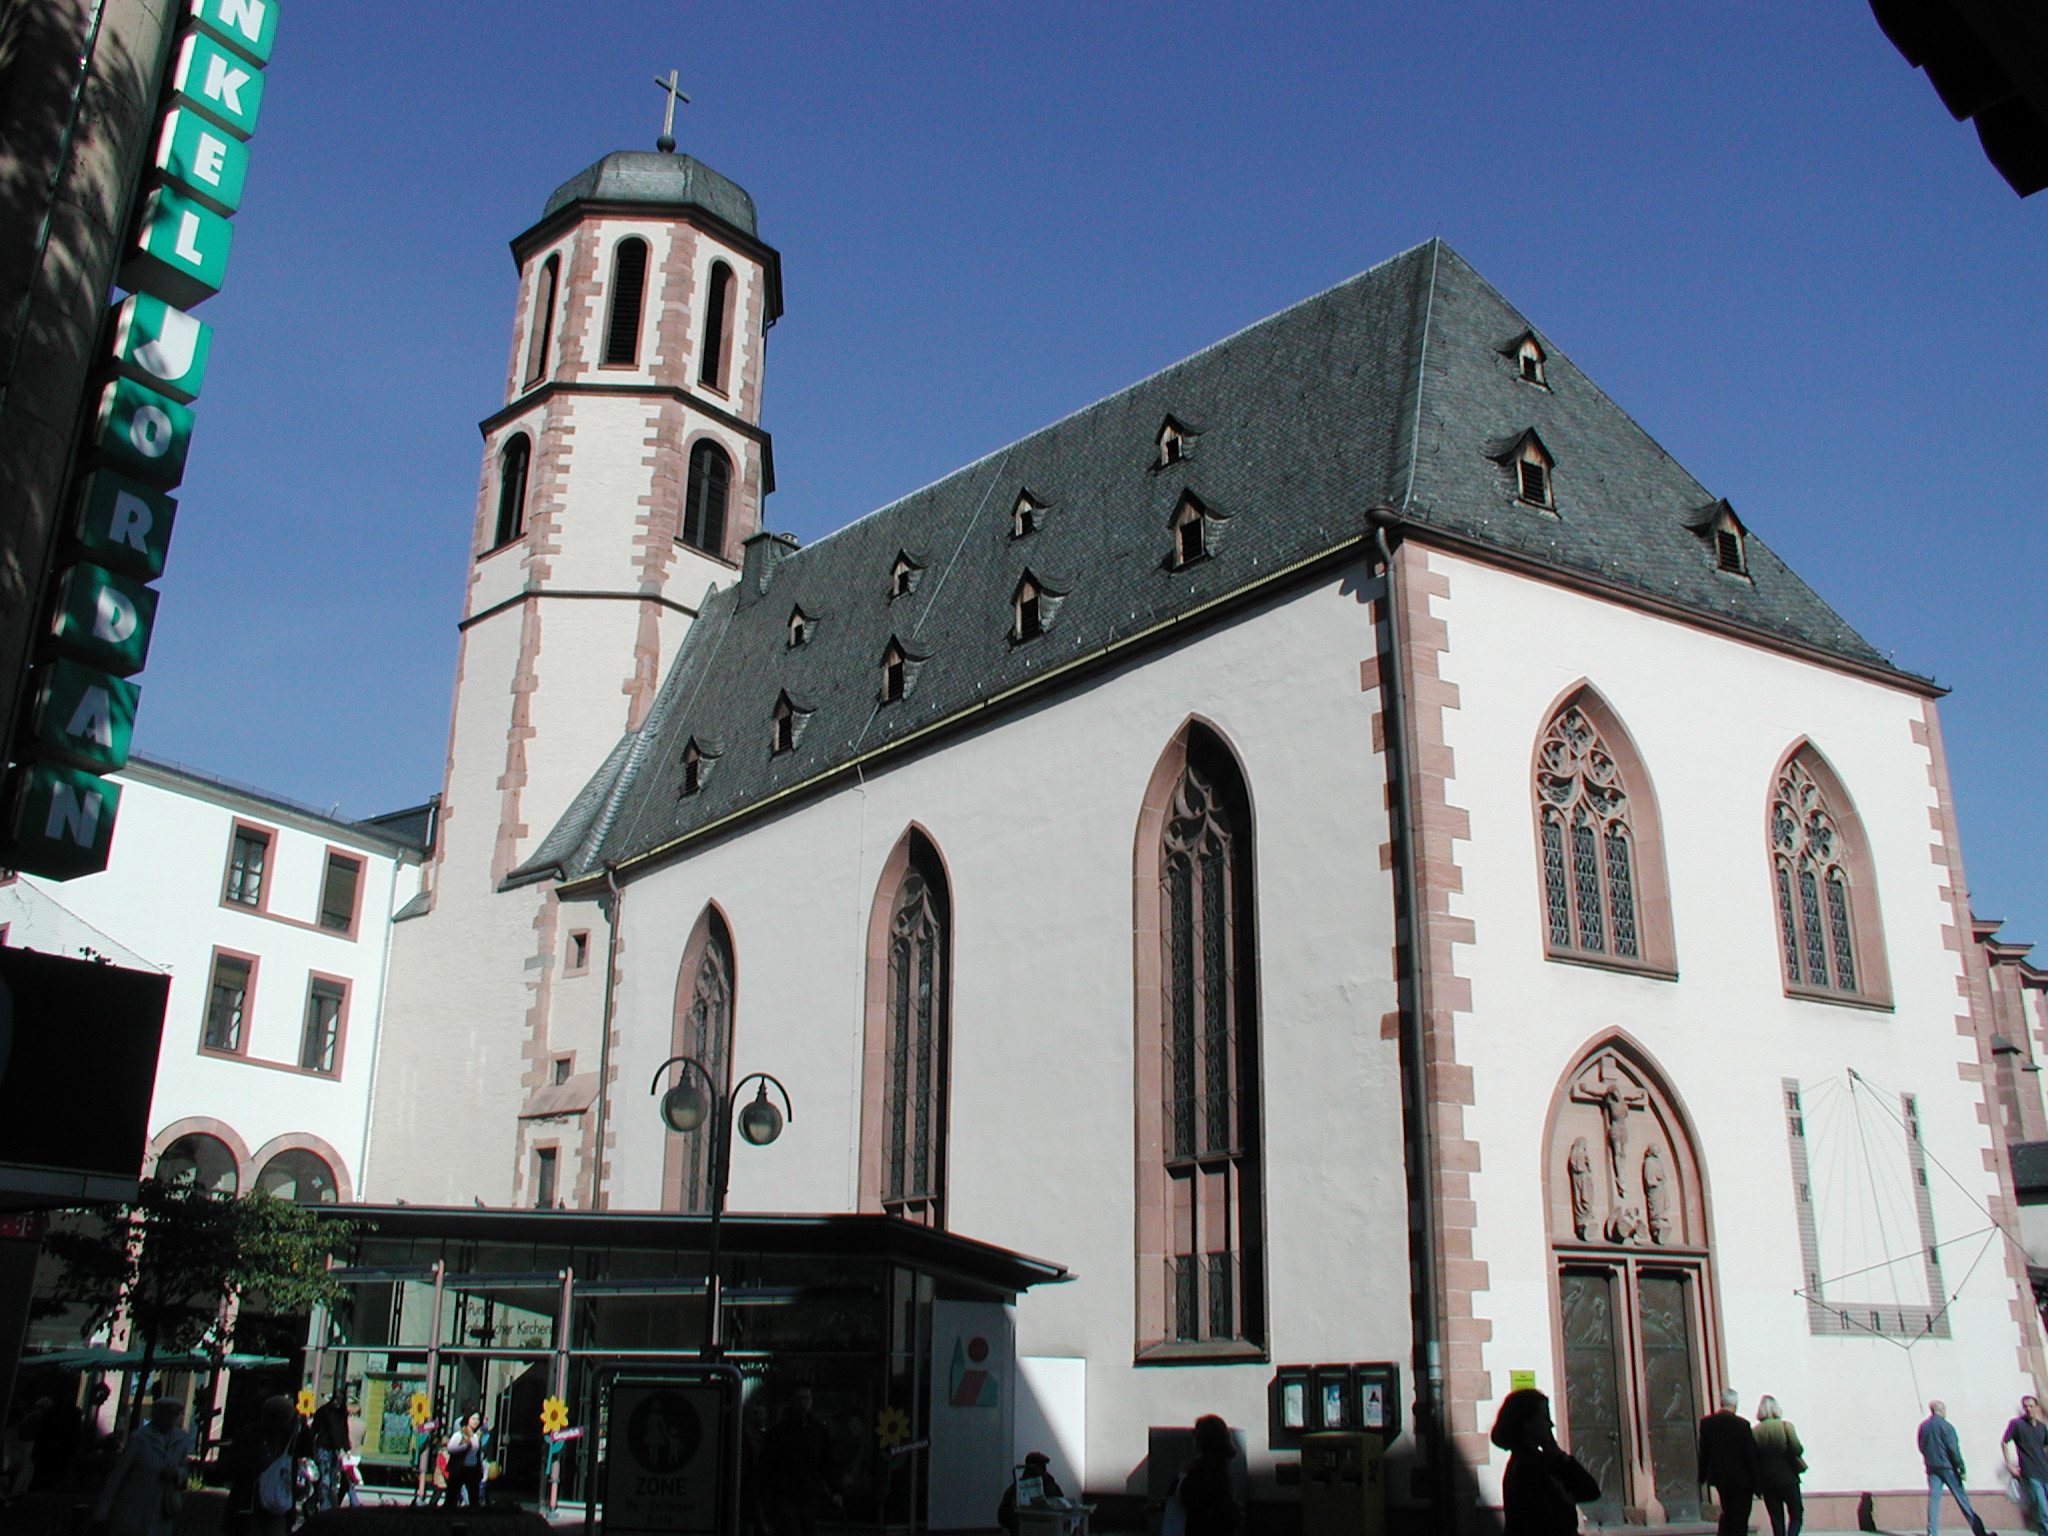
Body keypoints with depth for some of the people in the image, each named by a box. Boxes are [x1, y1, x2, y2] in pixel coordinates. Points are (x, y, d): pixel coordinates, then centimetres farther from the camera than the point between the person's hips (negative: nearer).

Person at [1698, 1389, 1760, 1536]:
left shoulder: (1706, 1422, -3)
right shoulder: (1742, 1424, -15)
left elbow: (1703, 1452, 3)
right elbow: (1751, 1455, -11)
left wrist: (1702, 1477, 13)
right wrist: (1755, 1485, -4)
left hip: (1719, 1479, 4)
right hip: (1741, 1479, -4)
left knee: (1726, 1513, 22)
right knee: (1740, 1518, 4)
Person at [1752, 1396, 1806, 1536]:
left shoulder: (1755, 1431, -1)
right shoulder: (1785, 1426, -7)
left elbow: (1753, 1458, -1)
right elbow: (1796, 1450, -16)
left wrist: (1757, 1486, 6)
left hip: (1767, 1481, 2)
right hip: (1788, 1478, -2)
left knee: (1776, 1519, 10)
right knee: (1796, 1515, 8)